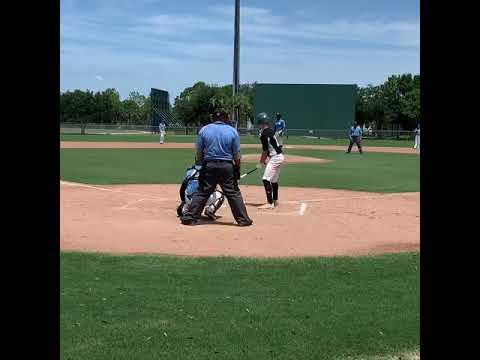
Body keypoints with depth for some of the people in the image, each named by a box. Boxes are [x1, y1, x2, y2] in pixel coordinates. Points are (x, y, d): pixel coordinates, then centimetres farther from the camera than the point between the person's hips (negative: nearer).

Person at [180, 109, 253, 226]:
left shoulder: (204, 130, 1)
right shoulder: (233, 131, 0)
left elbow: (199, 152, 3)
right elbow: (236, 155, 0)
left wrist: (202, 164, 16)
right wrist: (237, 169, 10)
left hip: (209, 166, 0)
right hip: (227, 167, 0)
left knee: (202, 193, 7)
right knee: (234, 193, 7)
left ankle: (189, 217, 7)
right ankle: (243, 220, 10)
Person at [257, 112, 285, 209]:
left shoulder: (264, 134, -16)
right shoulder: (271, 130, 12)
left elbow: (265, 150, -13)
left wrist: (262, 161, 3)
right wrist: (264, 159, 15)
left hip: (275, 158, -10)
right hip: (280, 156, 10)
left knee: (266, 179, -13)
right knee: (274, 180, 21)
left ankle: (270, 203, -17)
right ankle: (275, 201, 32)